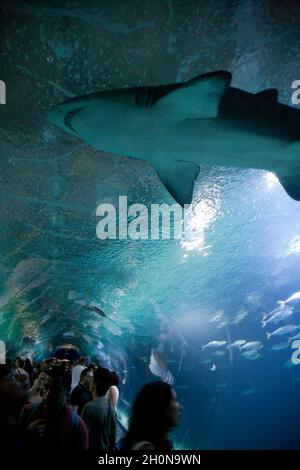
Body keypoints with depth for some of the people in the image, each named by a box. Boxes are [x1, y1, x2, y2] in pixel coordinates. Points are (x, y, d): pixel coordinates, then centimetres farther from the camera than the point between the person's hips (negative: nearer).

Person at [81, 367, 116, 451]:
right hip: (106, 448, 6)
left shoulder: (89, 407, -24)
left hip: (91, 447, -6)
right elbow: (113, 434, 6)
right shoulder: (111, 406, -2)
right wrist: (110, 447, 16)